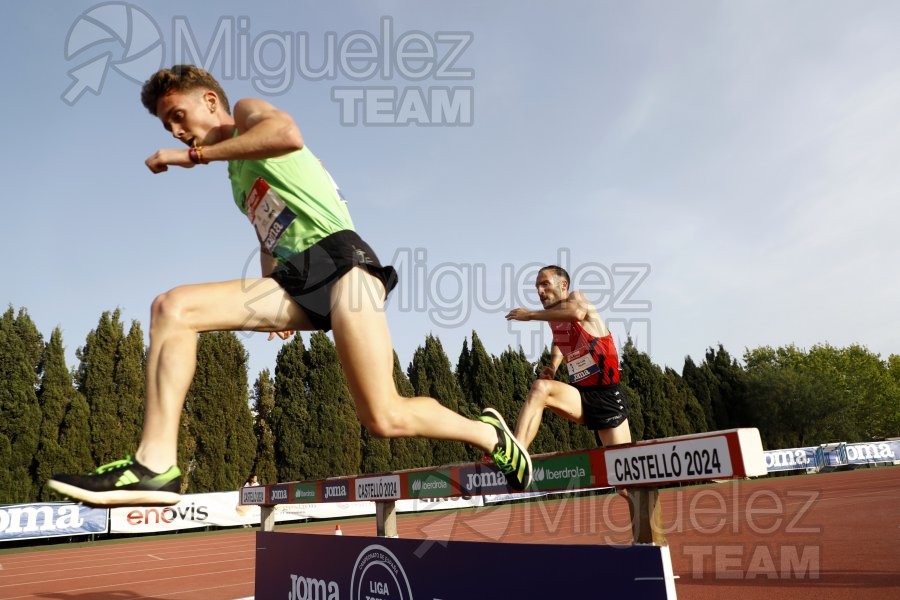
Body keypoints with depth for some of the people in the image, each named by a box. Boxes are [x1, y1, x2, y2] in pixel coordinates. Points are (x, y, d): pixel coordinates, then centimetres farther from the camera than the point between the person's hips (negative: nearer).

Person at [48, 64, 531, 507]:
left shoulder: (248, 110, 10)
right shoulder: (237, 176, 32)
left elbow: (288, 133, -15)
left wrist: (196, 154, -9)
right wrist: (274, 309, 19)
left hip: (338, 258, -8)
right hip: (293, 277, 8)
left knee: (385, 419, -16)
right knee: (171, 308, -10)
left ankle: (489, 435, 11)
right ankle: (156, 465, -17)